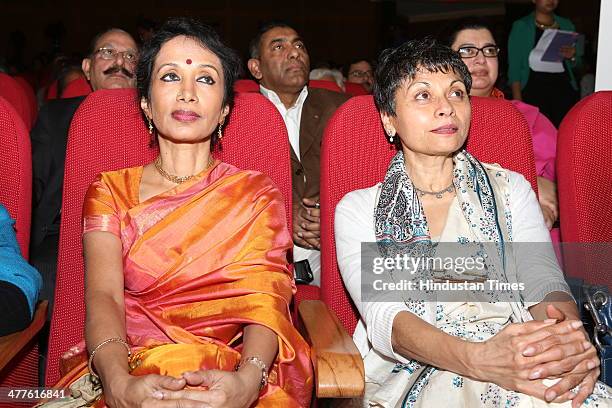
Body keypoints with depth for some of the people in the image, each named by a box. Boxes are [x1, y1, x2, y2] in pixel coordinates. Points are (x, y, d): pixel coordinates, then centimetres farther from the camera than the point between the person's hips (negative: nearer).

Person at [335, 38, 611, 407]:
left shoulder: (510, 188, 15)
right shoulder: (357, 208, 6)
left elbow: (544, 282, 0)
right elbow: (383, 317, -10)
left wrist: (569, 334, -27)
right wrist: (478, 359, -31)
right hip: (409, 374, -3)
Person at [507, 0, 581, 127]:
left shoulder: (566, 25, 17)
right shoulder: (520, 26, 6)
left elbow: (576, 64, 21)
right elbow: (514, 67, 0)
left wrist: (572, 57, -3)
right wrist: (517, 100, -10)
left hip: (564, 90, 3)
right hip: (534, 91, -3)